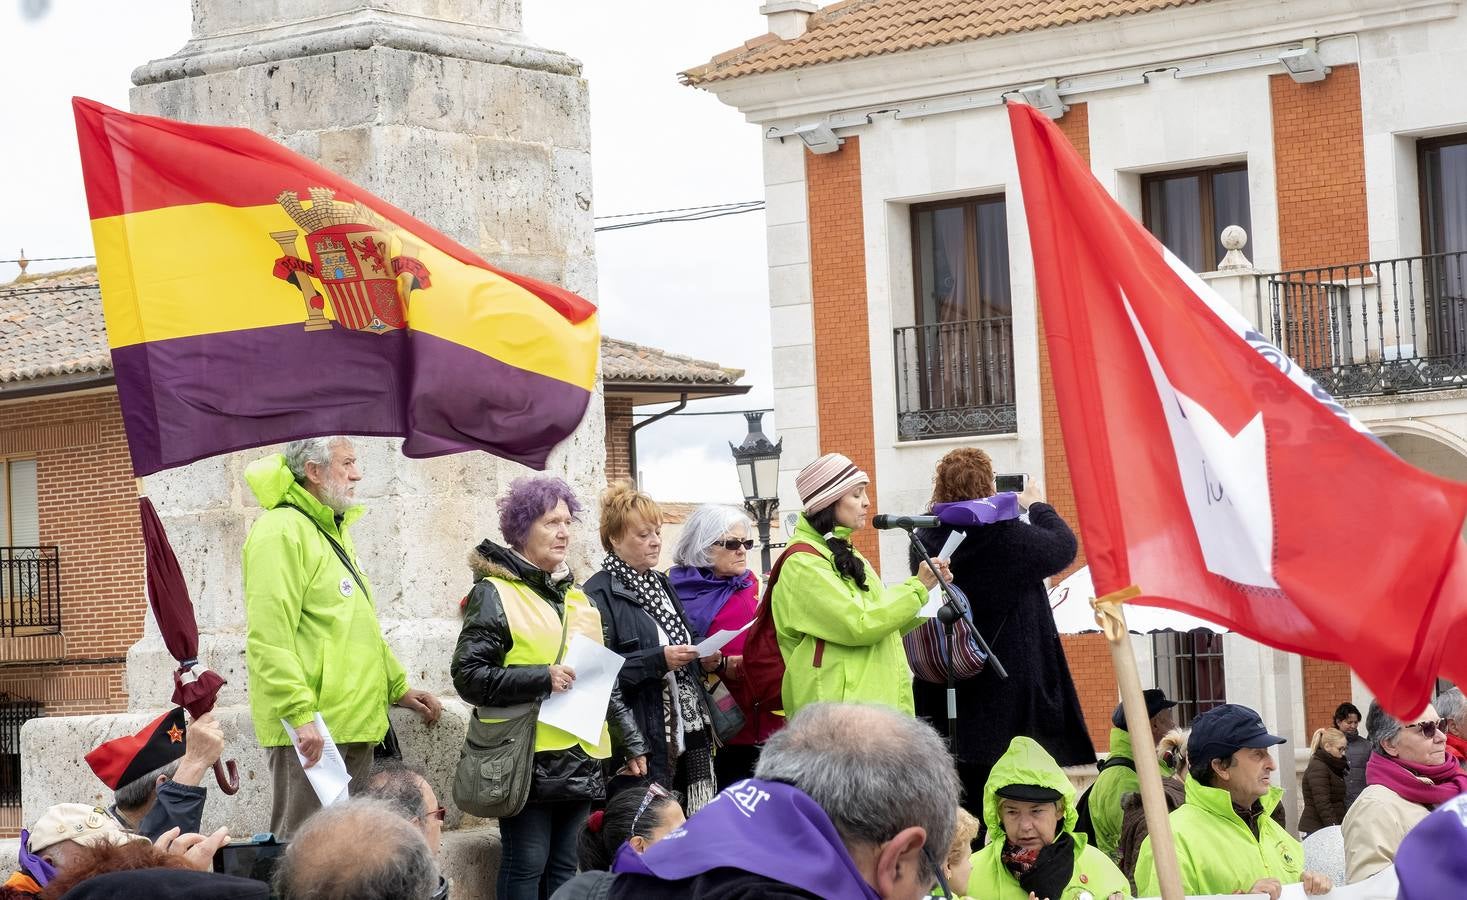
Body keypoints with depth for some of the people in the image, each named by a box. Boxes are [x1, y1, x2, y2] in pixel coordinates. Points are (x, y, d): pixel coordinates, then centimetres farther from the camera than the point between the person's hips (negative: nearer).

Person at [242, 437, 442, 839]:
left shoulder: (334, 530, 21)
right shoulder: (281, 531, -12)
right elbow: (268, 638, -20)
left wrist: (398, 688, 28)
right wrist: (300, 714, -25)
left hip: (352, 729, 10)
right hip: (310, 730, -10)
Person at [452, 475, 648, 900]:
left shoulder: (576, 597, 18)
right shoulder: (495, 594, -4)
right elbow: (468, 675, -11)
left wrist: (631, 742, 19)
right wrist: (541, 678, -19)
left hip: (579, 761, 6)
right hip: (528, 762, -6)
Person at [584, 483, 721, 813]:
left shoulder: (662, 585, 18)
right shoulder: (599, 594, -9)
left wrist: (703, 660, 6)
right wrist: (658, 661, -21)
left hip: (688, 732, 8)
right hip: (642, 737, -7)